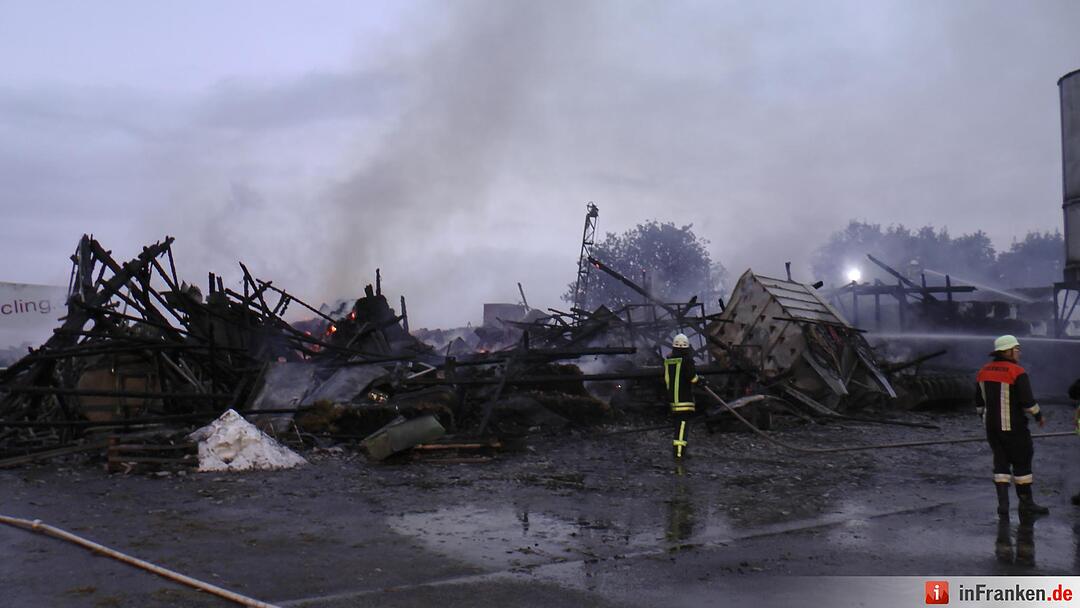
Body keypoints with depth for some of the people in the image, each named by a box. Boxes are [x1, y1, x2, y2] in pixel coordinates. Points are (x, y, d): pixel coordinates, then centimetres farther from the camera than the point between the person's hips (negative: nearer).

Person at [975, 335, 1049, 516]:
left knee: (1001, 462, 13)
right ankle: (1026, 503, 17)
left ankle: (1003, 501, 4)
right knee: (1021, 462, 8)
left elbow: (979, 401, 11)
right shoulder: (1017, 372, -15)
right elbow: (1028, 401, -16)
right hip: (1013, 426, -6)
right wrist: (1039, 416, 0)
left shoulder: (984, 372, 4)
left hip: (991, 425, 6)